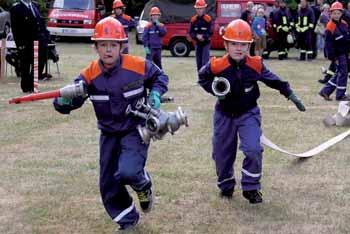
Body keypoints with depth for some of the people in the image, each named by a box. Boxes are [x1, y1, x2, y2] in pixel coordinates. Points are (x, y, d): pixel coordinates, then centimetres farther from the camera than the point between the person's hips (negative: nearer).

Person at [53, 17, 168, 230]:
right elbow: (68, 102, -16)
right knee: (109, 185, 7)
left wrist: (155, 94, -14)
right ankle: (128, 220, 31)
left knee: (127, 172, -27)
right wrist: (63, 100, -39)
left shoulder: (139, 66, -16)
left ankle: (143, 184, 11)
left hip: (136, 130, -3)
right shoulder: (89, 75, -12)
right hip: (109, 134, 3)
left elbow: (159, 76, 4)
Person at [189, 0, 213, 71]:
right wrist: (197, 36, -18)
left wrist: (203, 36, -25)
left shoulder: (208, 19, -9)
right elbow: (191, 33, 1)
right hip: (198, 43, 4)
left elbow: (210, 33, -10)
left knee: (205, 62, -14)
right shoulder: (193, 20, 2)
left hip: (206, 43, -4)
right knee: (198, 62, 11)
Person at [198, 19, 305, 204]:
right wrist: (214, 90, -17)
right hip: (225, 114, 0)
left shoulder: (255, 65, -14)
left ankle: (251, 188, 3)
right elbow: (202, 78, 1)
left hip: (248, 113, 0)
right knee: (222, 153, 10)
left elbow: (273, 80, 2)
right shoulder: (217, 66, -19)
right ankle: (226, 186, 35)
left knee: (253, 150, -17)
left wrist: (290, 95, 5)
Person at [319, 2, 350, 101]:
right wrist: (333, 58, -17)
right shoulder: (330, 27, -17)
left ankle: (325, 91, 20)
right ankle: (340, 95, 8)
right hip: (338, 54, -8)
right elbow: (329, 44, -17)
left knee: (340, 73, 13)